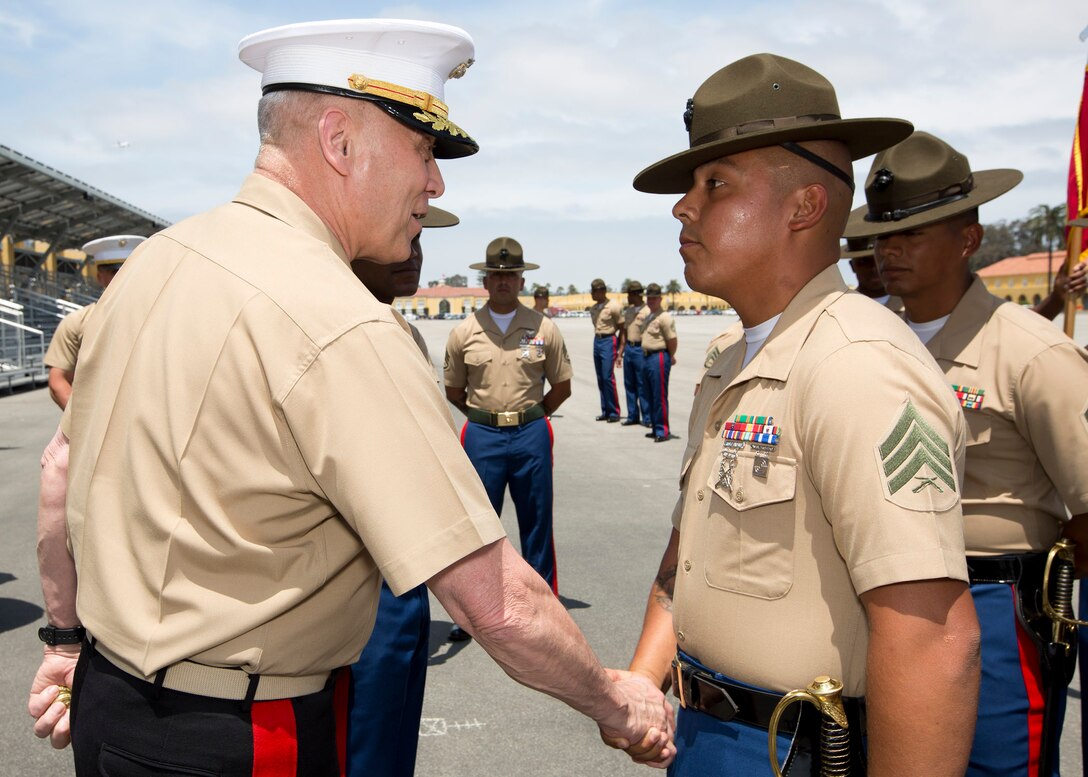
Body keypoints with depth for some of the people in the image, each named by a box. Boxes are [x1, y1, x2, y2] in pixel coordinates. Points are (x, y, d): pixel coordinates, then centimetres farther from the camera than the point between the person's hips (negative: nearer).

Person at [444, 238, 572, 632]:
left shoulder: (544, 329, 1)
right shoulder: (464, 333, 1)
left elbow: (561, 386, 9)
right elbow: (454, 391, 10)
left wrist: (528, 418, 6)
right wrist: (486, 418, 6)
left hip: (531, 435, 0)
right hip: (481, 437, 0)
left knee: (536, 522, 8)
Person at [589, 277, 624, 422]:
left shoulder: (613, 306, -9)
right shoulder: (593, 308, 12)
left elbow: (622, 329, -8)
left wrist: (620, 350, -13)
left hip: (609, 341, -7)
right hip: (596, 341, 7)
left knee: (608, 377, -11)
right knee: (600, 378, 8)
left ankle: (614, 412, -2)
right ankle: (605, 411, 15)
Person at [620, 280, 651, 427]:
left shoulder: (647, 311, -12)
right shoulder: (628, 310, 12)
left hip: (641, 350, -7)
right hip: (629, 348, 7)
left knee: (642, 385, -2)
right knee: (629, 384, 11)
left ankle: (647, 418, 6)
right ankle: (632, 416, 21)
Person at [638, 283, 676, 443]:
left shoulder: (664, 317, -11)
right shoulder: (647, 317, 16)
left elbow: (672, 339, -15)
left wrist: (670, 357, -2)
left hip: (659, 358, -9)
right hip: (646, 357, 9)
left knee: (660, 396, -8)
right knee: (650, 395, 13)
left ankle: (663, 431, -4)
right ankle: (655, 428, 22)